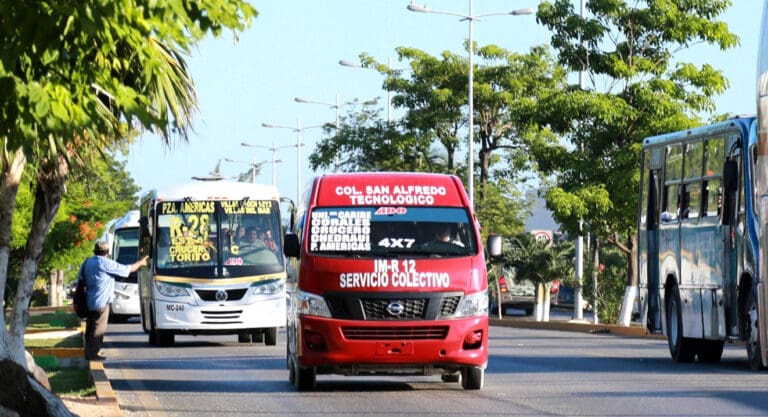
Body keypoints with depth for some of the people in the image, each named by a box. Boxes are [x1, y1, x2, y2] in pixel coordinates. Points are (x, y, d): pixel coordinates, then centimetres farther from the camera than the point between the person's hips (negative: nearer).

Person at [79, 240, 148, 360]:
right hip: (101, 301, -8)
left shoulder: (86, 263, 10)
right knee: (99, 328, -3)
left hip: (89, 301, 8)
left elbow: (80, 280, 16)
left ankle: (89, 352, 20)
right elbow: (126, 269, -7)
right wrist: (140, 263, 9)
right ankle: (94, 353, -4)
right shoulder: (105, 263, -13)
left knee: (90, 327, 15)